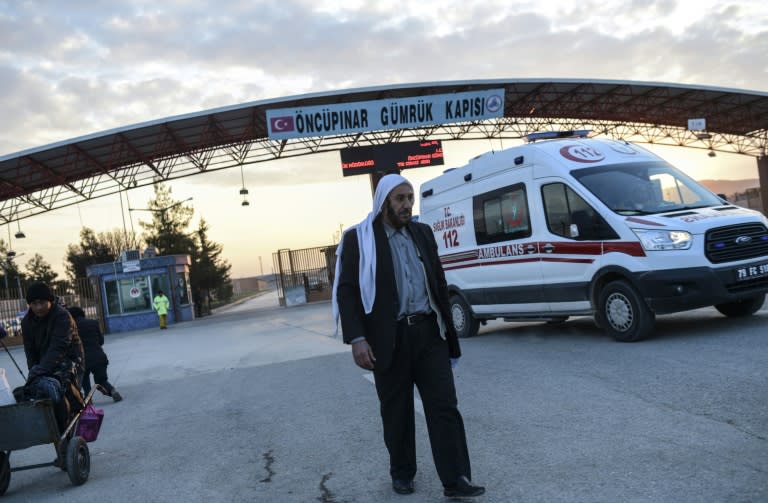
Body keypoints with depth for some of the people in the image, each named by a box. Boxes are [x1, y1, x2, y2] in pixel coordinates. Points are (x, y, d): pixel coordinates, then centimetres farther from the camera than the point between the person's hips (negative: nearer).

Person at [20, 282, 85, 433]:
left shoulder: (62, 316, -14)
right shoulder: (27, 321, 7)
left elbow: (58, 348, -23)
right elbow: (30, 352, 6)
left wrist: (40, 371, -30)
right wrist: (34, 372, -9)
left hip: (68, 362, -6)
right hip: (44, 366, 6)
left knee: (52, 387, -30)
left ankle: (63, 431, -19)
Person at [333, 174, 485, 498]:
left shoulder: (422, 233, 11)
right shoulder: (358, 239, -3)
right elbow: (346, 292, -8)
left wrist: (447, 330, 14)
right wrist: (357, 340, -17)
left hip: (428, 332, 3)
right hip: (389, 338, -3)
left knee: (444, 406, -1)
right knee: (396, 411, 10)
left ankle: (455, 480, 3)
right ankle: (402, 474, 28)